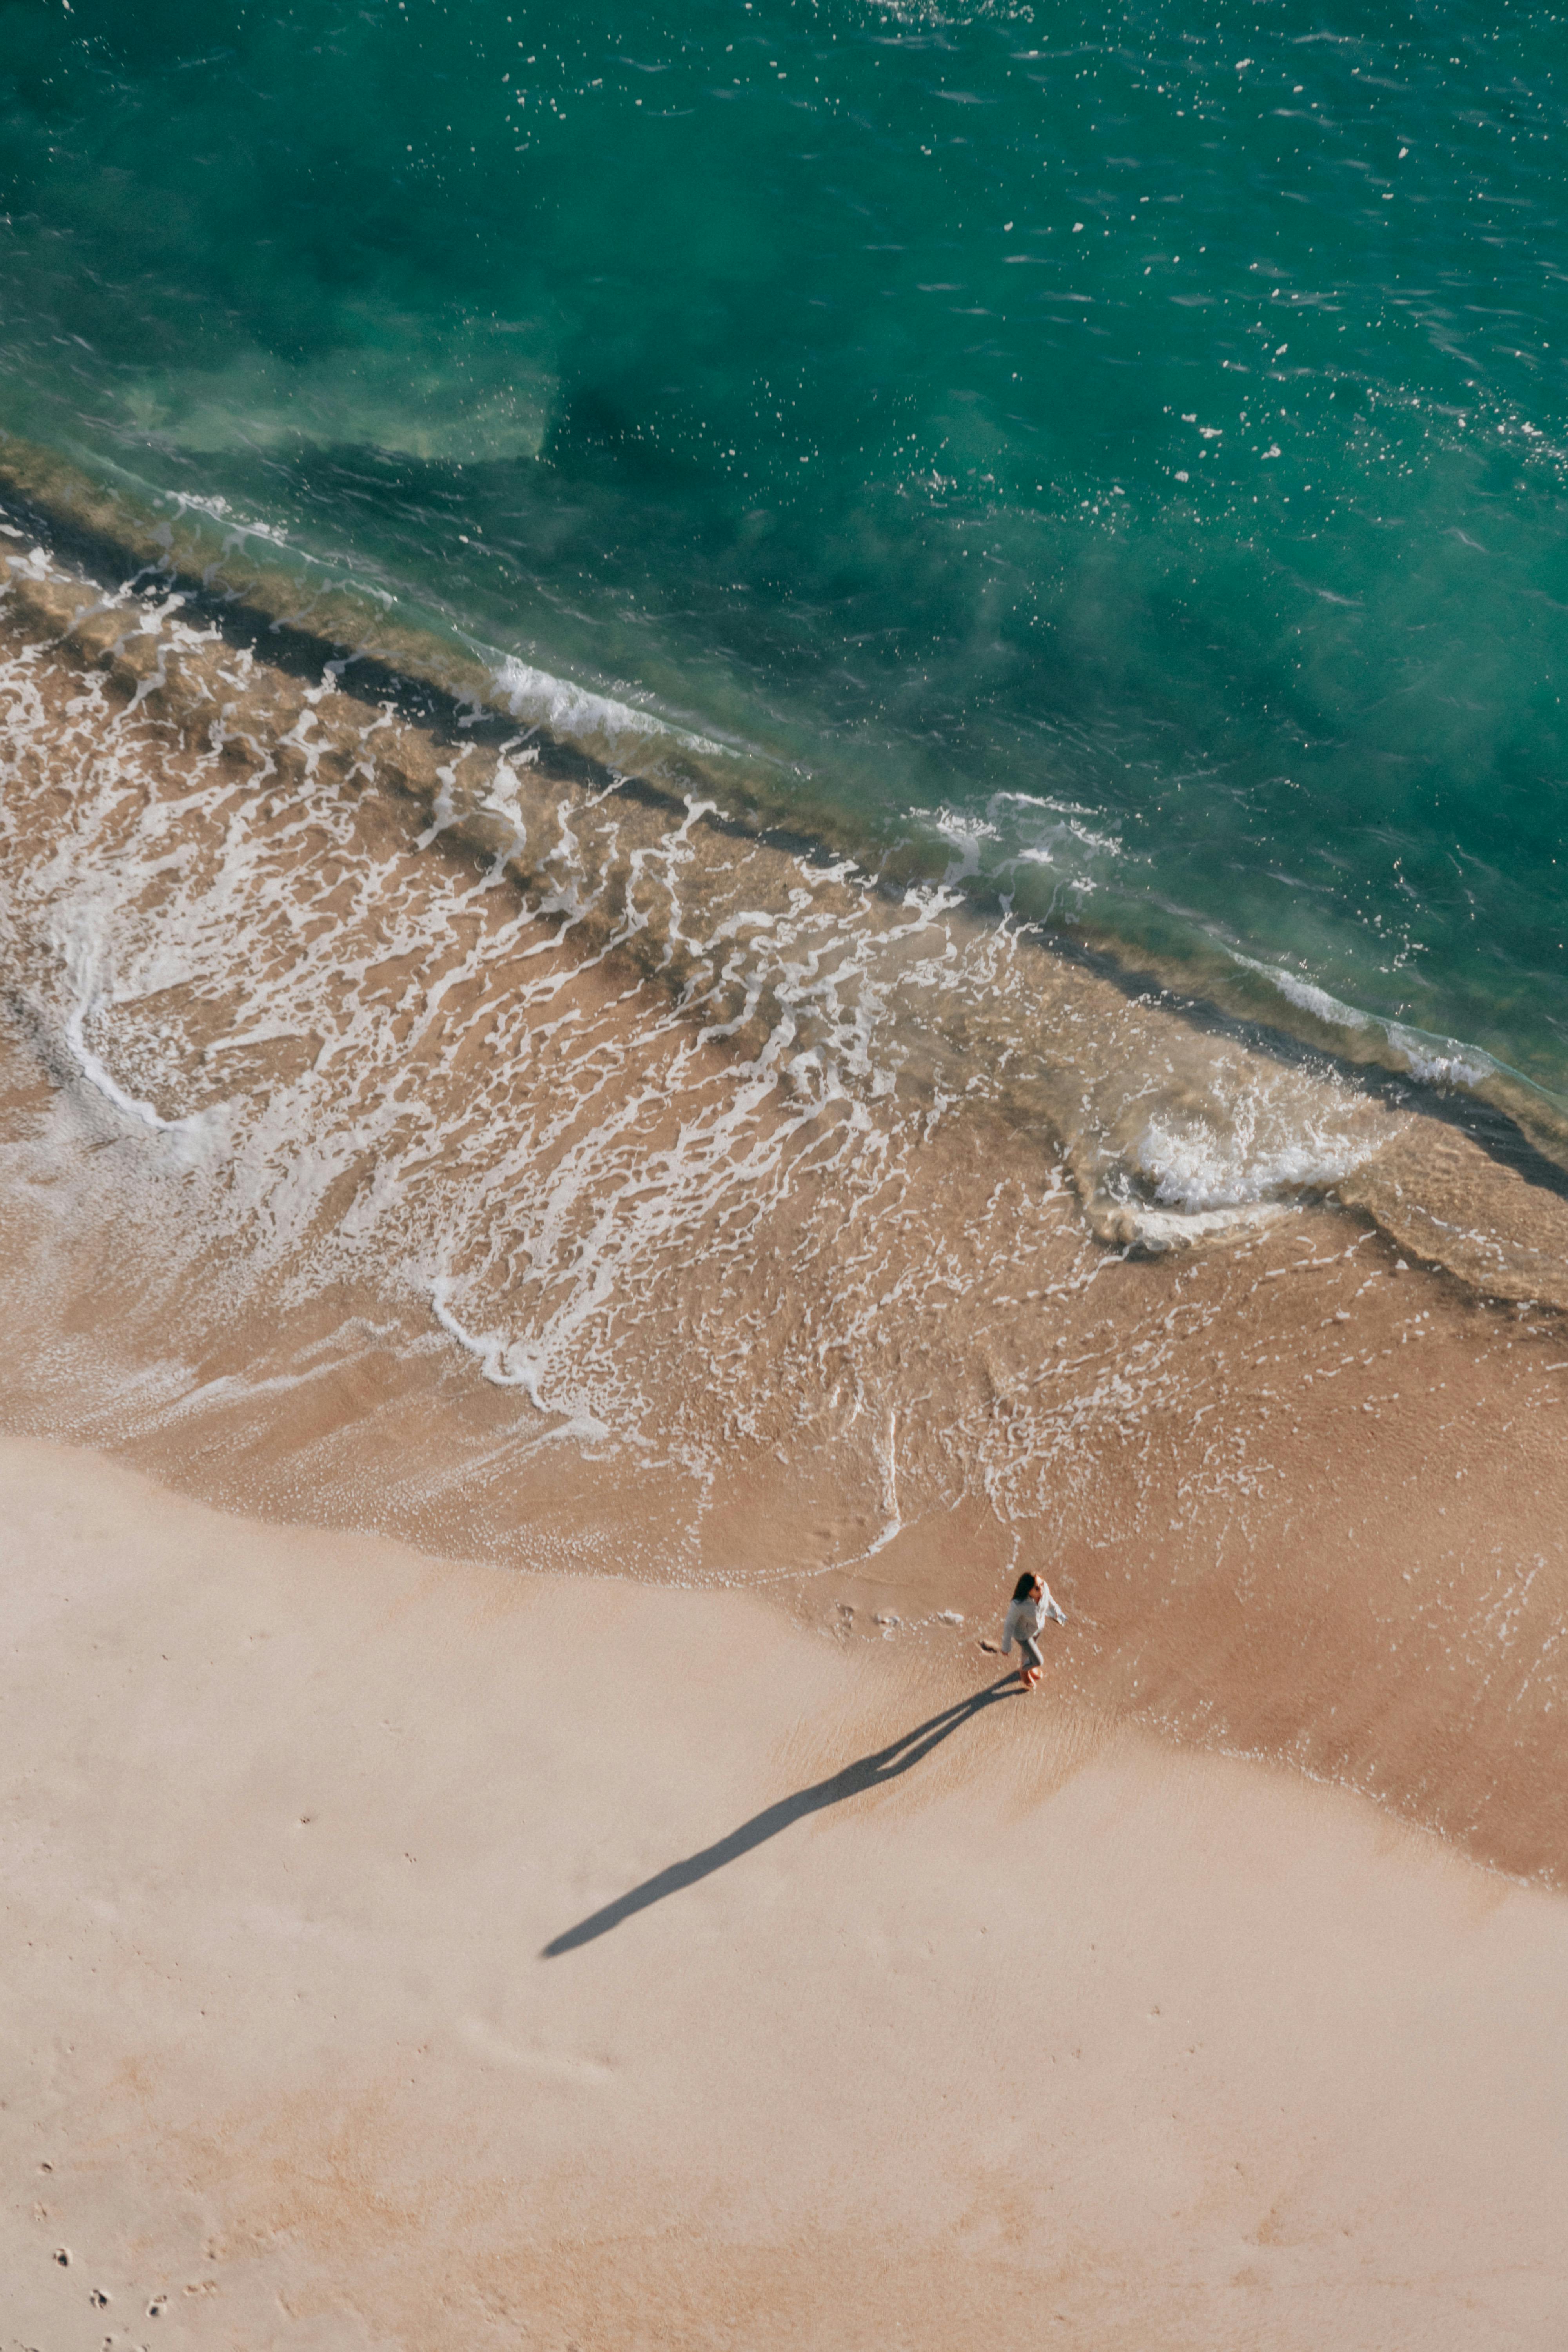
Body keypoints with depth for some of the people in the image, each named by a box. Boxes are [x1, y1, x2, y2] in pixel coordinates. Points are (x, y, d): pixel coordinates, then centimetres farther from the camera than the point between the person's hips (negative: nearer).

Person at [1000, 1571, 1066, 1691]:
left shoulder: (1044, 1589, -32)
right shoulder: (1018, 1605, -44)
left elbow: (1048, 1601, -7)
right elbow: (1009, 1624, -27)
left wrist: (1059, 1615, 11)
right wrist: (1006, 1647, -12)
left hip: (1037, 1627, 5)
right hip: (1023, 1633, -5)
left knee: (1028, 1650, 33)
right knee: (1038, 1661, 12)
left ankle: (1023, 1665, 67)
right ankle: (1024, 1670, 48)